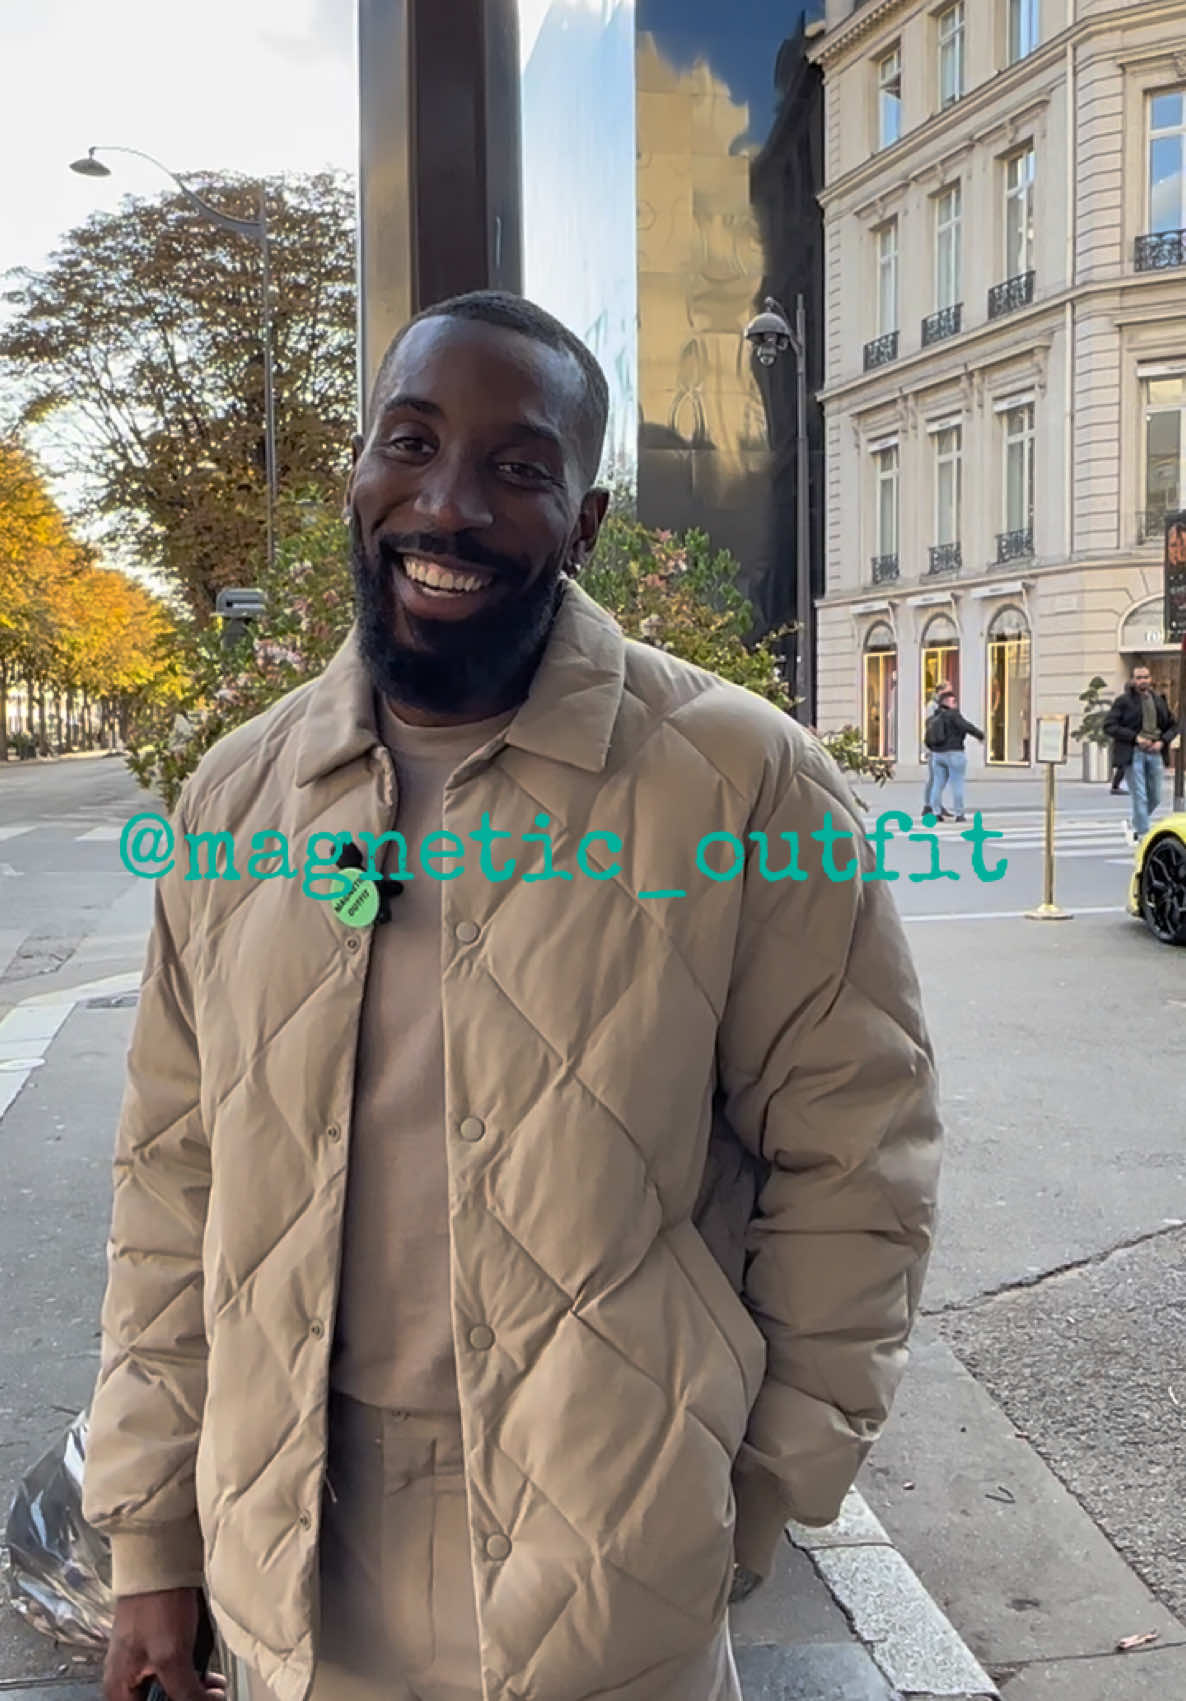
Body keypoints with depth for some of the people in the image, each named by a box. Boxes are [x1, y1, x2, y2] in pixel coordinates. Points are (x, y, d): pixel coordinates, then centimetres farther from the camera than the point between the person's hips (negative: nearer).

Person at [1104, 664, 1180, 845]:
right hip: (1134, 753, -5)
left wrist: (1162, 741, -3)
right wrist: (1135, 738, -16)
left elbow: (1173, 725, 17)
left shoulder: (1159, 700, 11)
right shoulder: (1123, 701, -3)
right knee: (1140, 797, -8)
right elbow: (1109, 726, -9)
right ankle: (1144, 835, -5)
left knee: (1155, 798, 10)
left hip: (1155, 753, 5)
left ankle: (1134, 826, 32)